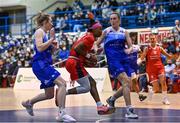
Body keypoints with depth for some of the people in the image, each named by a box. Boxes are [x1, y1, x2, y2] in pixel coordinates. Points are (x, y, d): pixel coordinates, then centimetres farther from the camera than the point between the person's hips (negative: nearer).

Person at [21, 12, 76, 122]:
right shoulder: (39, 32, -6)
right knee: (62, 83, -22)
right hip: (40, 64, -10)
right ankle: (61, 113, -25)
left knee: (49, 95, 15)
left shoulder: (45, 33, 20)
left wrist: (54, 46, 8)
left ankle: (29, 103, 35)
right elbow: (39, 48, -21)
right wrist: (52, 39, -14)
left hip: (46, 64, 10)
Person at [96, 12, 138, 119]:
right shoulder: (106, 31, 6)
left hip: (123, 59, 5)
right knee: (126, 81, -23)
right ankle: (129, 110, -27)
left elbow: (131, 46, 5)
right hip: (113, 60, -5)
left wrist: (129, 50, -16)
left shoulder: (124, 32, 11)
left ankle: (112, 99, 31)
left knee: (127, 85, 4)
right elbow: (97, 44, 12)